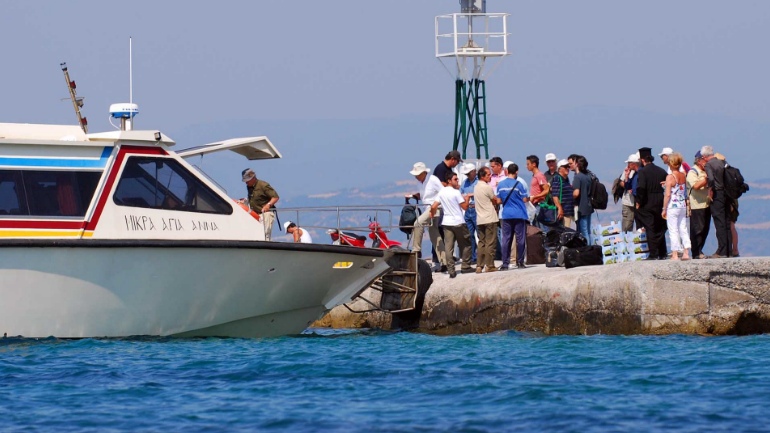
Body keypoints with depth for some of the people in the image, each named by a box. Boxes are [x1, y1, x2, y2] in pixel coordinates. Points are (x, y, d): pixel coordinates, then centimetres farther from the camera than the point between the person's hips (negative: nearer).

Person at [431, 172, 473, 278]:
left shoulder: (441, 192, 5)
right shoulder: (456, 192, -11)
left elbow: (433, 206, 1)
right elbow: (465, 207, -9)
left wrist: (432, 215, 20)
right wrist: (467, 198, 8)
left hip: (446, 223, 4)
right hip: (458, 222, -4)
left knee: (448, 247, -1)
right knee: (465, 244, 12)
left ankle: (451, 270, -6)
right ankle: (465, 267, 14)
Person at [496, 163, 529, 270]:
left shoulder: (500, 185, 3)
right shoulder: (518, 184, -9)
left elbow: (499, 200, 8)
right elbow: (525, 199, -6)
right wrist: (529, 198, 15)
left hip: (506, 215, 3)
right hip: (519, 215, -3)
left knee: (506, 239, 4)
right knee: (520, 239, 4)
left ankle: (505, 263, 0)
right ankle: (520, 262, 6)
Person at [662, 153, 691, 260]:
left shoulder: (670, 177, -13)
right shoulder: (683, 176, 4)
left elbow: (667, 194, -15)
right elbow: (685, 192, 12)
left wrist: (664, 209, -9)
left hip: (672, 206, -6)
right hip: (683, 206, 6)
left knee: (673, 231, -2)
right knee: (683, 229, 11)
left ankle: (675, 254, -2)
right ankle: (686, 253, 10)